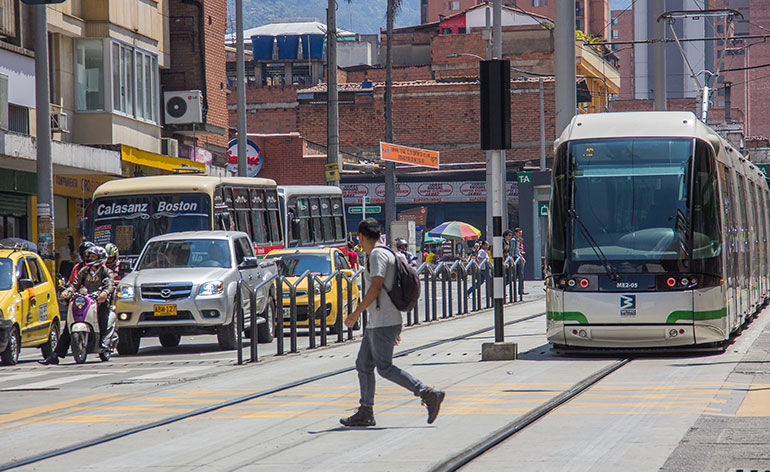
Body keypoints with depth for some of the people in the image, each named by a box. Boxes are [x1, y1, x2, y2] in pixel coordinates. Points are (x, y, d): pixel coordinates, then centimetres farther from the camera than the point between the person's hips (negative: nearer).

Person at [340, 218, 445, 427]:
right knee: (363, 365, 11)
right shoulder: (387, 253, 19)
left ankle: (428, 394, -13)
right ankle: (365, 413, 12)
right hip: (375, 323, 10)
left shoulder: (377, 254, -11)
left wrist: (357, 312, -15)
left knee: (385, 368, -11)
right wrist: (396, 328, 23)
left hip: (383, 324, -10)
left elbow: (376, 287, -20)